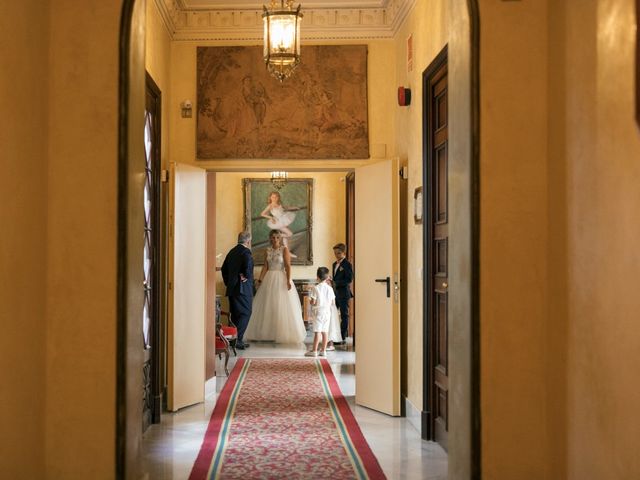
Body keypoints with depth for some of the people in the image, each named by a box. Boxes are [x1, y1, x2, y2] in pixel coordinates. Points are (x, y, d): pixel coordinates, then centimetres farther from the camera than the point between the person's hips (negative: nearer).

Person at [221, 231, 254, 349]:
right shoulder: (246, 252, -11)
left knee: (235, 315, 13)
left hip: (231, 289, 8)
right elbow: (248, 268, -26)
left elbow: (224, 269, 19)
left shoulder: (232, 252, 14)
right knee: (245, 314, -4)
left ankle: (234, 339, 16)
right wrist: (246, 277, -8)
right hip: (243, 289, -8)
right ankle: (237, 339, -12)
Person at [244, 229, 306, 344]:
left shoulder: (284, 249, -4)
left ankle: (283, 334, 3)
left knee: (282, 306, -4)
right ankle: (268, 333, 14)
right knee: (268, 306, 6)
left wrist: (288, 280, -20)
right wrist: (260, 280, -1)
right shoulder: (268, 251, 10)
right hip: (269, 279, 5)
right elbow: (265, 267, 8)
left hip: (281, 278, -5)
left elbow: (288, 266, -10)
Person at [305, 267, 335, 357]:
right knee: (325, 331, 8)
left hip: (318, 312, -5)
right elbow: (333, 303, 4)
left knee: (317, 331, -6)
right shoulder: (330, 289, 3)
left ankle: (314, 350, -7)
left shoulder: (316, 288, -10)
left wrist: (311, 302, 9)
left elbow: (313, 302, -13)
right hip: (327, 312, 5)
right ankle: (323, 350, 10)